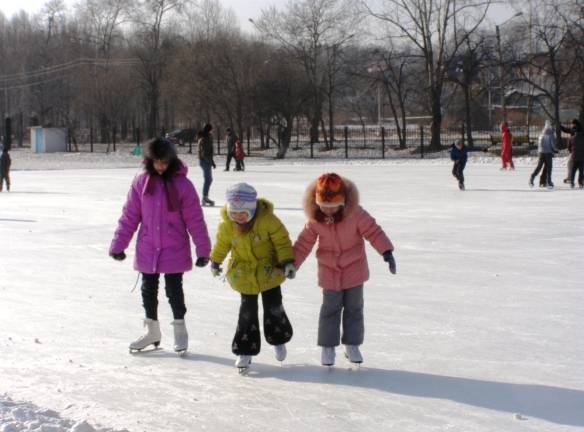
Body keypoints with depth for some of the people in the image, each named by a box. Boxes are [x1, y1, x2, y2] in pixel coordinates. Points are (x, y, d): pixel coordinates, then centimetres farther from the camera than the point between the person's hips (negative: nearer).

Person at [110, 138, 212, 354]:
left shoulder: (182, 184, -9)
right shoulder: (141, 182, -2)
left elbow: (194, 219, -6)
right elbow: (129, 216, 3)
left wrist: (203, 249, -5)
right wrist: (118, 245, 4)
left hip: (174, 250, -3)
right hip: (147, 250, 3)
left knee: (174, 290, 3)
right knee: (148, 290, 13)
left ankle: (180, 330, 23)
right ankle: (152, 331, 29)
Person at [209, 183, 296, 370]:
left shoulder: (267, 219, -22)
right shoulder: (226, 225, -13)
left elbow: (282, 241, -12)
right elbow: (222, 244, 6)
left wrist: (288, 262, -16)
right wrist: (215, 261, 19)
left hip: (269, 272, -1)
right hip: (244, 275, 1)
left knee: (273, 308, 7)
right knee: (247, 311, 2)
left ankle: (278, 340, 33)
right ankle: (245, 350, 12)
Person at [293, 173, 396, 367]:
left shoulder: (356, 214, -19)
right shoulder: (315, 220, -12)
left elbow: (373, 231, -18)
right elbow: (304, 242, -3)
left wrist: (387, 252, -28)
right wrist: (291, 264, -3)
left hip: (354, 269, 0)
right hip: (329, 271, 0)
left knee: (354, 308, 9)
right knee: (330, 308, 5)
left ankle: (352, 345, 22)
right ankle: (327, 346, 17)